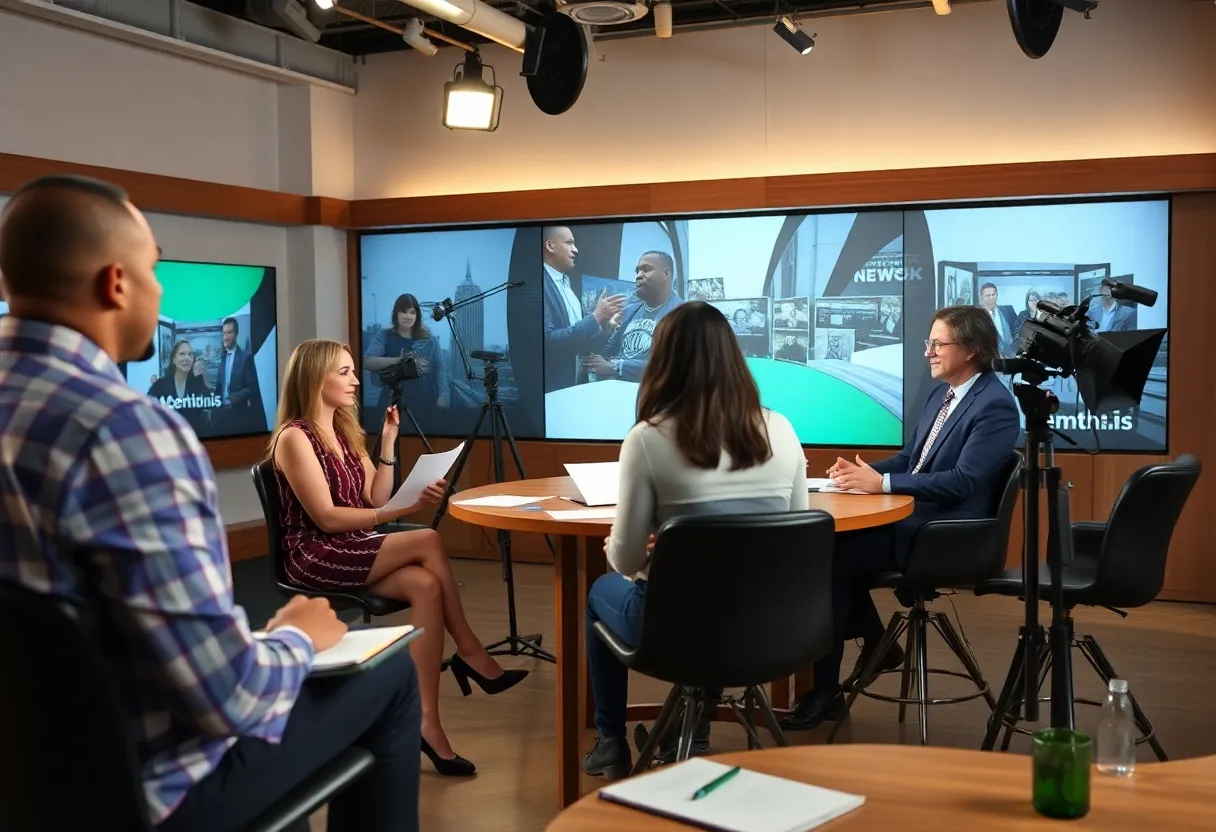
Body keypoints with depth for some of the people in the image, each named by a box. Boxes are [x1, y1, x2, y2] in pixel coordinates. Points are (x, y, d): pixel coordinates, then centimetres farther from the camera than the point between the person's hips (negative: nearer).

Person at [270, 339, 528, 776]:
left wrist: (388, 444, 1)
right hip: (315, 557, -8)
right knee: (428, 541, -25)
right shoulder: (294, 437, -10)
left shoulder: (345, 431, 14)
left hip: (353, 549, 8)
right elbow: (326, 518, -18)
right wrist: (401, 511, -22)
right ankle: (470, 654, -13)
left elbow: (376, 498, 10)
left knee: (426, 585, -24)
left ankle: (427, 721, -26)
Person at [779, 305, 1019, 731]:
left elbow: (963, 481, -23)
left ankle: (826, 690, -8)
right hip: (914, 517, 9)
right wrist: (864, 472, -2)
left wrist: (882, 483, -24)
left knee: (831, 561, -19)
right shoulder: (940, 393, 12)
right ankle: (877, 645, 14)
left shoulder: (995, 405, -15)